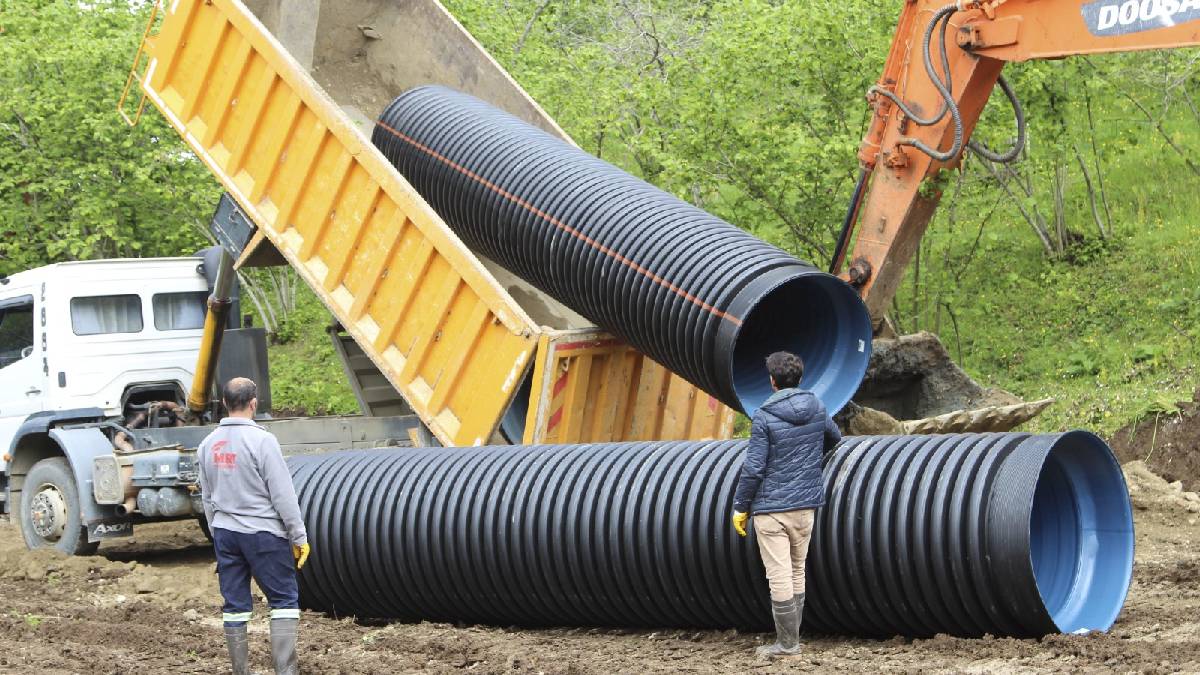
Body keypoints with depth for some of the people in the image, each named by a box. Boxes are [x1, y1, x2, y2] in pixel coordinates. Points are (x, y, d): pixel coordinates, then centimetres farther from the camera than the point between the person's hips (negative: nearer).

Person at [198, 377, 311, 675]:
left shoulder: (209, 444, 7)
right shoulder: (261, 440, -13)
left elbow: (207, 498, 15)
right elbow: (282, 495, -13)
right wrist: (299, 537, -7)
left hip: (225, 533, 6)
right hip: (263, 532, -6)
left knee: (234, 605, 9)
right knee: (284, 600, 0)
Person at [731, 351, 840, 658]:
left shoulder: (764, 417, -11)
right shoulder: (816, 409, 5)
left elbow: (753, 468, -13)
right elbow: (834, 437, 25)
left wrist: (740, 507, -3)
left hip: (771, 507, -5)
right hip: (806, 505, 6)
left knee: (779, 576, -3)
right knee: (797, 572, 14)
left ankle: (787, 642, -1)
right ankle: (791, 638, 19)